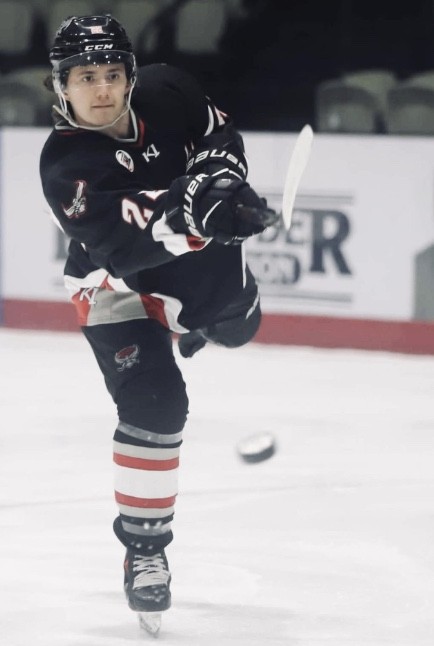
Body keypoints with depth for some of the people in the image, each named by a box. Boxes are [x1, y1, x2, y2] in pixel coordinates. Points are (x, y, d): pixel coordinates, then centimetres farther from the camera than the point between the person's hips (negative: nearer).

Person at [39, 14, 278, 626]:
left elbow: (219, 134, 1)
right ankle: (144, 545, -8)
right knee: (153, 402, -18)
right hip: (116, 278, -6)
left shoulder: (166, 93, -17)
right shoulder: (65, 164, -31)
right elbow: (119, 243, -43)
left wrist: (220, 178, -19)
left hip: (193, 246, 6)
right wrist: (189, 213, -57)